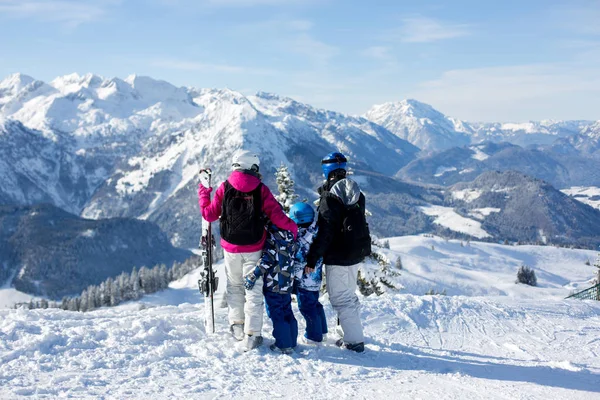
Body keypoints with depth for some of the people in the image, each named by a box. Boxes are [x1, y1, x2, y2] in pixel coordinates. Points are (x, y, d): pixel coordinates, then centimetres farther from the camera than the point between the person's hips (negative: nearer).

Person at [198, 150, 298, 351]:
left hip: (231, 248, 2)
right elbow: (277, 215, -9)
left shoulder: (224, 188, -4)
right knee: (254, 291, 4)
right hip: (254, 249, -1)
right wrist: (294, 228, 6)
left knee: (235, 286, 20)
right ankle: (252, 335, 3)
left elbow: (210, 214, 4)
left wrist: (203, 194, 19)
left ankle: (237, 325, 23)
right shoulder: (261, 190, -7)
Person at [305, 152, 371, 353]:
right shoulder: (358, 194, 7)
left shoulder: (330, 197, -18)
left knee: (341, 298, 0)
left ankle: (354, 340, 2)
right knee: (349, 295, 21)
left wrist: (312, 258, -17)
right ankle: (353, 334, 29)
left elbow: (324, 232, -22)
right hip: (356, 254, 8)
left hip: (337, 257, -8)